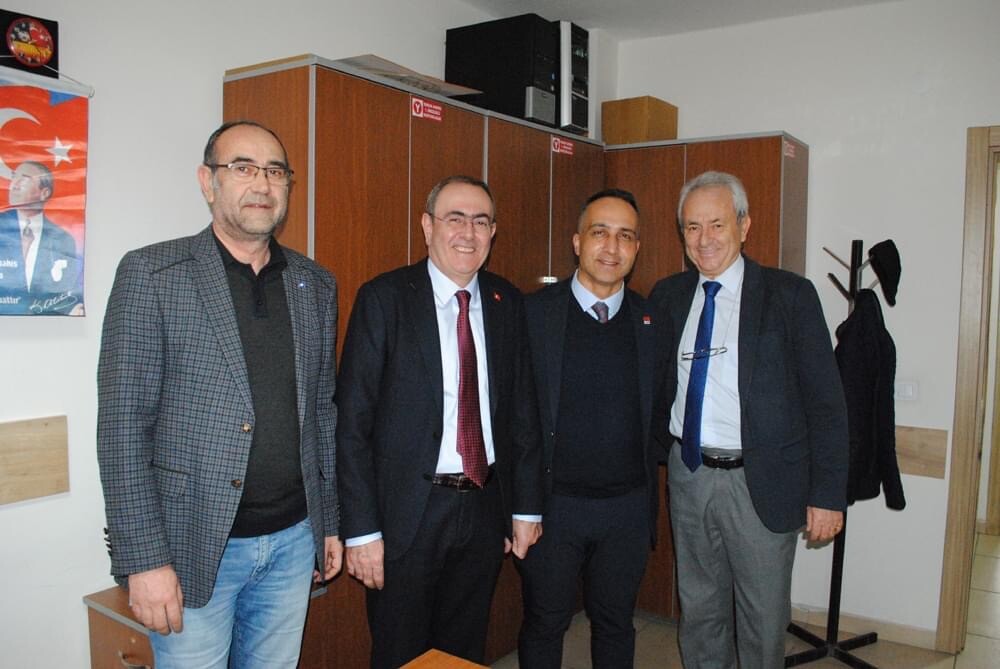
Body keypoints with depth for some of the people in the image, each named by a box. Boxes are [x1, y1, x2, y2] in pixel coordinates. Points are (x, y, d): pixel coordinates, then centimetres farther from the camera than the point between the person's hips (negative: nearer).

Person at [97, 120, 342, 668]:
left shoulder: (315, 285, 6)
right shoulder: (150, 273, -7)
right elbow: (122, 422, -10)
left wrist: (330, 522, 11)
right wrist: (144, 558, -13)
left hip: (293, 540, 4)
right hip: (195, 546, -4)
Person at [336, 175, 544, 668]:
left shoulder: (506, 302, 3)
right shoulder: (383, 298, -9)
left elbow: (522, 409, 7)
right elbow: (353, 420, -11)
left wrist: (527, 507, 7)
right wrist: (361, 529, -13)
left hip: (486, 506, 4)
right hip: (408, 511, -3)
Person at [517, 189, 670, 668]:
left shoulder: (654, 321, 1)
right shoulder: (533, 313, -8)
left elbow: (661, 409, 11)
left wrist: (648, 461, 2)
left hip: (629, 505, 3)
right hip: (552, 501, -2)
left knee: (615, 623, 19)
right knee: (544, 625, 14)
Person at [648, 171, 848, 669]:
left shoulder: (789, 295, -7)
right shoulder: (667, 296, 4)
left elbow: (825, 402, -7)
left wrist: (828, 495, -9)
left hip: (761, 482, -3)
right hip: (688, 474, 4)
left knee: (763, 620, 11)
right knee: (698, 610, 18)